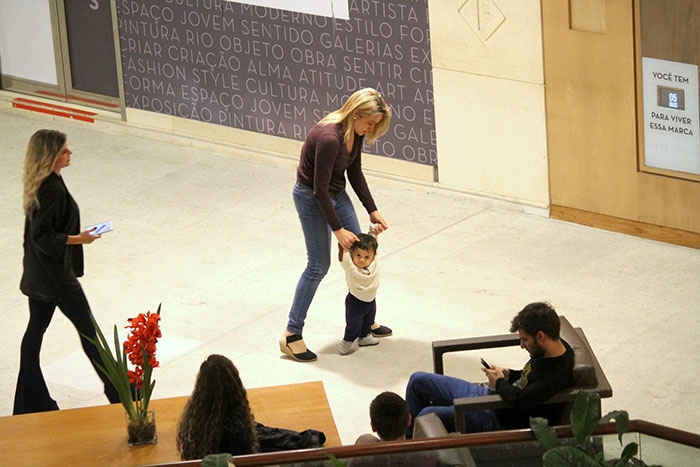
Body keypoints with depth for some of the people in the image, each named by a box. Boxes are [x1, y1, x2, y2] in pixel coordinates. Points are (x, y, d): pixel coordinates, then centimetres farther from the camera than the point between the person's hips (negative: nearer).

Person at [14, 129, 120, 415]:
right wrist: (78, 239, -19)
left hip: (38, 273, 10)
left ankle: (29, 401, 19)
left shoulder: (38, 184, 5)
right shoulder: (53, 189, -24)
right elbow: (44, 236, -26)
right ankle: (117, 390, 14)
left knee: (36, 328, 13)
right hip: (57, 274, -10)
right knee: (87, 327, 3)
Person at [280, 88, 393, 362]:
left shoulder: (355, 133, -6)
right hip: (311, 198, -9)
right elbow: (320, 189, -27)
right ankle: (291, 335, -1)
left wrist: (372, 211, 5)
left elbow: (355, 174, 9)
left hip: (337, 193, 9)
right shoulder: (329, 137, -32)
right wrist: (337, 229, -22)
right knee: (319, 265, -7)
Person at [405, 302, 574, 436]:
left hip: (499, 419, -11)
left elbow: (522, 400, -39)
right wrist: (509, 375, 4)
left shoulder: (558, 373, -29)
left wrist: (499, 382, -18)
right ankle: (408, 435, 28)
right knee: (418, 380, 12)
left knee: (428, 415, -22)